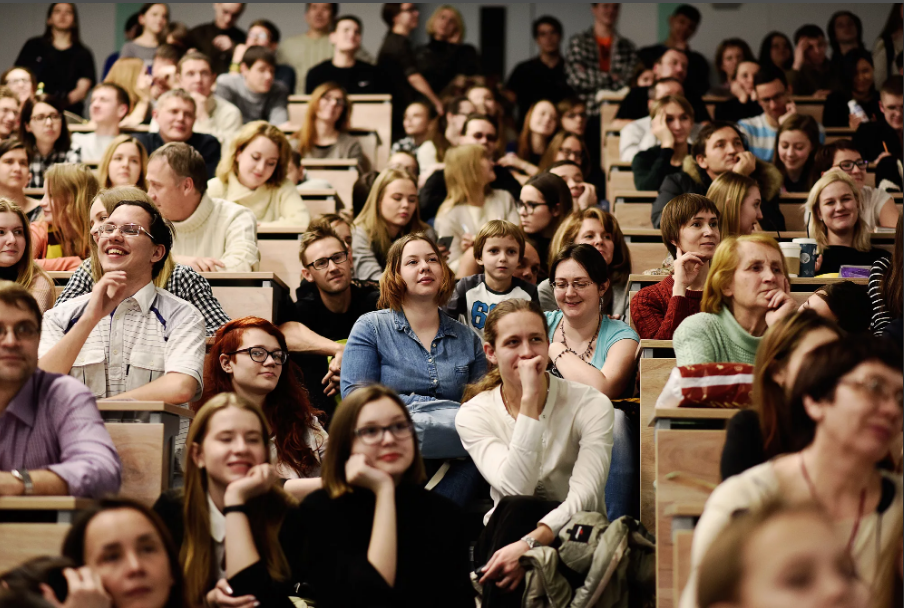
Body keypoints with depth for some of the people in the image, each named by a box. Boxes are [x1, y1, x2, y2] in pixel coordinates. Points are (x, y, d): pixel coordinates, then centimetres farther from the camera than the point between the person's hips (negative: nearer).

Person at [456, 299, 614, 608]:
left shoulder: (591, 405, -8)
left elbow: (585, 495, -22)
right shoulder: (473, 414, -4)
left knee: (516, 512, -33)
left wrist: (530, 542, -40)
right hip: (501, 536, 1)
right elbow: (516, 488, -21)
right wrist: (529, 399, -24)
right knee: (513, 508, -33)